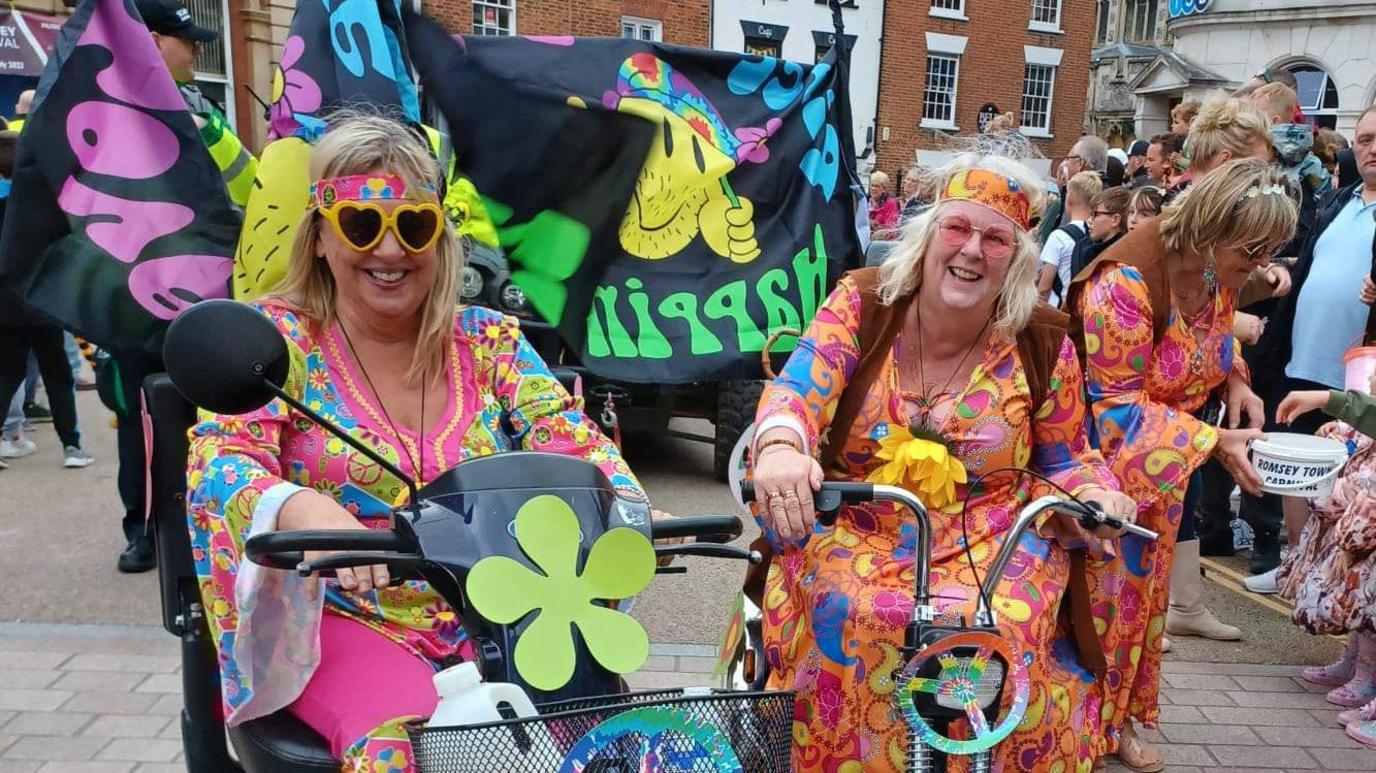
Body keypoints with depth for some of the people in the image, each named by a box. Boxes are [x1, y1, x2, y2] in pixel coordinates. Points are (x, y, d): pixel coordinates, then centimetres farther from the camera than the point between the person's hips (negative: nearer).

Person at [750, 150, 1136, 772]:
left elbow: (1066, 459, 11)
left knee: (1002, 629, -26)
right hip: (855, 526, -1)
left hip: (993, 539, 1)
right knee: (852, 614, -29)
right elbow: (796, 388, -17)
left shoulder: (1043, 343, 0)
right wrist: (780, 446, -39)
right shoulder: (863, 302, -4)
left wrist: (1094, 497, -12)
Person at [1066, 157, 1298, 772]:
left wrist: (1236, 381, -4)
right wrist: (1212, 443, -31)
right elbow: (1117, 404, -26)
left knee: (1142, 587, 13)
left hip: (1167, 467, 8)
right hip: (1109, 459, -8)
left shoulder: (1219, 276, -4)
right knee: (1099, 589, -1)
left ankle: (1117, 717, 29)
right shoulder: (1126, 283, -29)